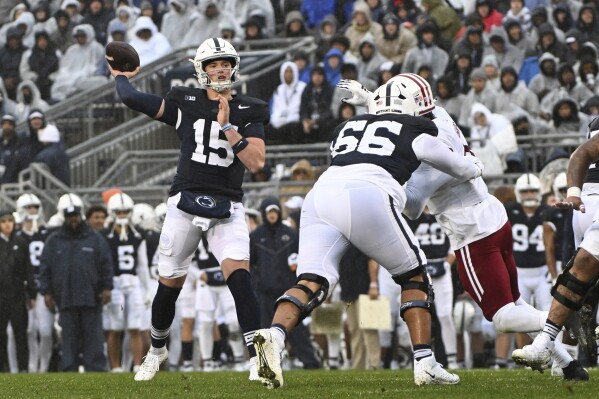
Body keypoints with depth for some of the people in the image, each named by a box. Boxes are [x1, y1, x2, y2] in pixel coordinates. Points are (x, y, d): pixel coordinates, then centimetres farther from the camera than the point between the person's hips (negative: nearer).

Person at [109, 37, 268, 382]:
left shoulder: (249, 113, 4)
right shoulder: (186, 103, 4)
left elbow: (257, 162, -9)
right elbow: (132, 99, -1)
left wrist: (227, 127, -14)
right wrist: (121, 76, 18)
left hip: (227, 208, -1)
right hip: (186, 201, 1)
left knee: (240, 278, -21)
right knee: (169, 286, 11)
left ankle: (258, 358, -23)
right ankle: (157, 350, 36)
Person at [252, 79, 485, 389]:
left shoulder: (346, 128, 32)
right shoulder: (415, 132, 22)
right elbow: (463, 170, 35)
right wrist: (474, 167, 59)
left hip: (321, 194, 4)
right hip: (367, 198, -4)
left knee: (312, 282, -5)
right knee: (414, 275, 15)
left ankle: (274, 335, -35)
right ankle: (425, 363, 7)